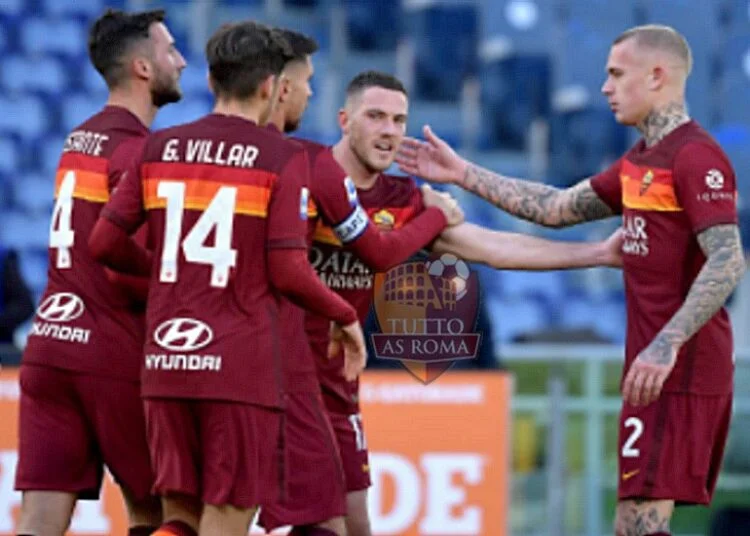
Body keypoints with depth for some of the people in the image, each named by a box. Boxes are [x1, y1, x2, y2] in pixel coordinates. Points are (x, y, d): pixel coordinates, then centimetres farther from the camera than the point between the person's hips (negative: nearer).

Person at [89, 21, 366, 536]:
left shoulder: (159, 148, 9)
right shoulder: (282, 157, -4)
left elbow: (105, 242, 8)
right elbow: (288, 271, -10)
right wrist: (345, 317, 7)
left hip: (166, 359, 4)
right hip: (241, 365, -4)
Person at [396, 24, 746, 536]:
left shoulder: (696, 158, -13)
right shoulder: (639, 163, 19)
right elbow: (557, 208, 25)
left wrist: (667, 345, -30)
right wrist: (462, 173, 25)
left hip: (680, 372, -10)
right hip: (660, 372, 10)